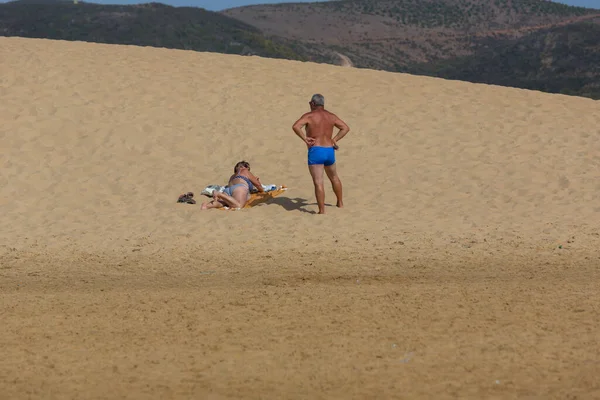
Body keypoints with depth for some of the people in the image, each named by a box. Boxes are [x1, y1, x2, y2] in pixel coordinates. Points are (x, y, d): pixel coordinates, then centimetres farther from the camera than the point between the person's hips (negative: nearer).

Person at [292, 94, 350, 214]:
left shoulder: (309, 116, -5)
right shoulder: (331, 116, 12)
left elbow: (295, 126, -20)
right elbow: (346, 128, 14)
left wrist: (305, 139, -11)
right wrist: (335, 139, 9)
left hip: (315, 151, -6)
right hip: (329, 151, 6)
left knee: (318, 182, -8)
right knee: (334, 178, 27)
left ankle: (322, 211, -14)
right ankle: (340, 202, 40)